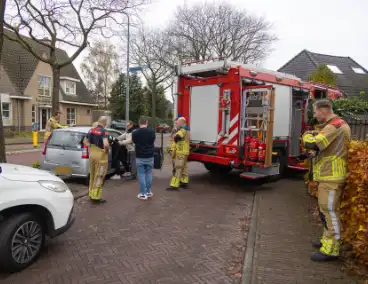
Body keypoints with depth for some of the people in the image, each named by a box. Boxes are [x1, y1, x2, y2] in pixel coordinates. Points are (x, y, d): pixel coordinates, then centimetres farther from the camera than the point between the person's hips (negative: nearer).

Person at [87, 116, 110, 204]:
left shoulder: (91, 130, 7)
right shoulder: (104, 132, -17)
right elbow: (106, 144, -30)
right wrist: (107, 149, -10)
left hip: (92, 154, 7)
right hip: (100, 156, -7)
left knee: (92, 175, 18)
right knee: (99, 177, 1)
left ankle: (91, 194, 29)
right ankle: (96, 197, 7)